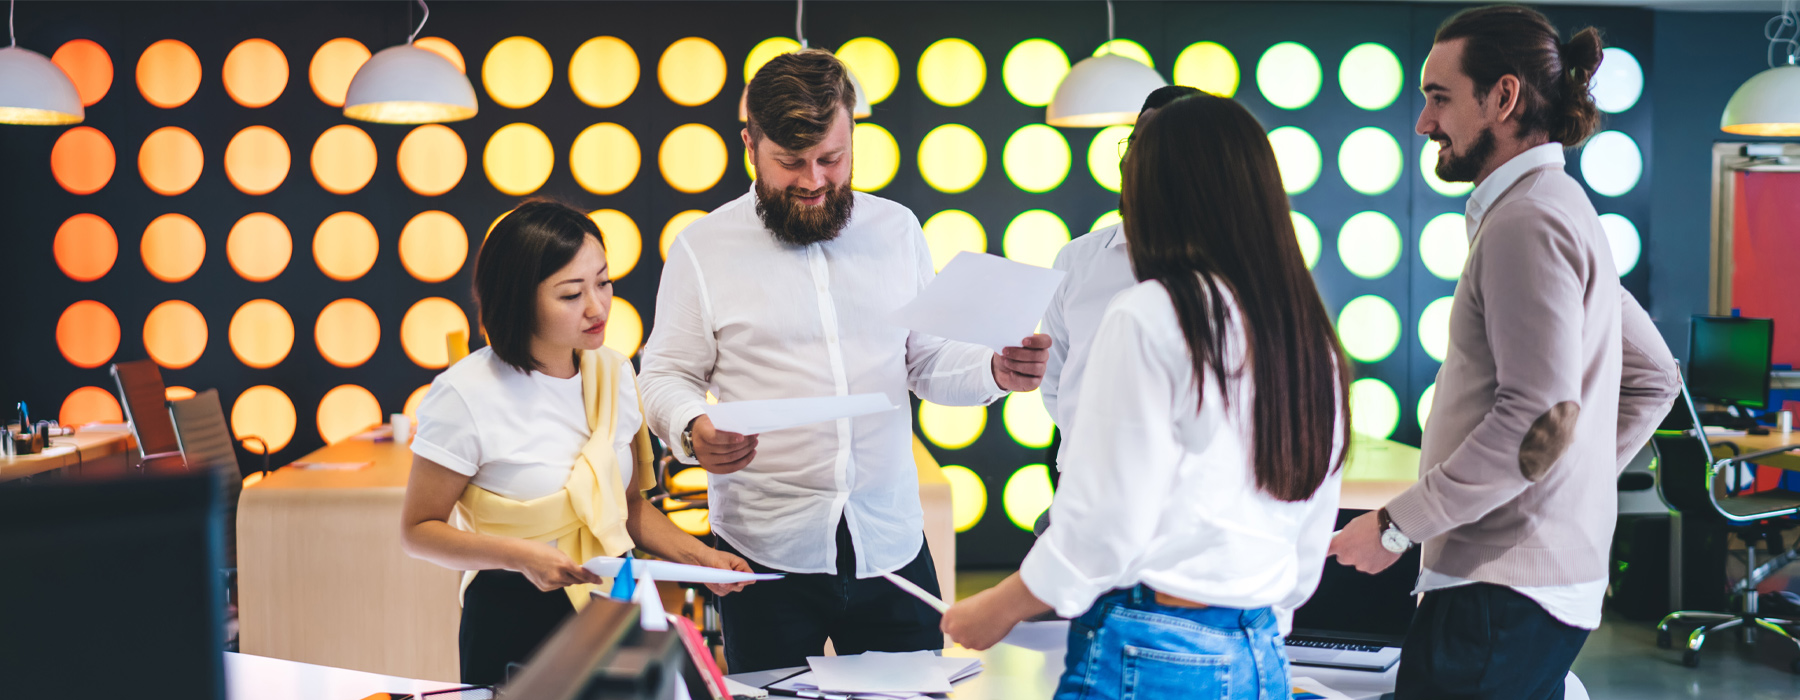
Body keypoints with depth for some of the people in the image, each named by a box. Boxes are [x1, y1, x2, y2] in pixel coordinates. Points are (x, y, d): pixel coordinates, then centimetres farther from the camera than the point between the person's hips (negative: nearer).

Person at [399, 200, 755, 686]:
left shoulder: (614, 373, 3)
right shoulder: (465, 396, -16)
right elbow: (418, 531, -9)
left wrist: (698, 556, -3)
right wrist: (519, 555, -24)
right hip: (515, 621, -5)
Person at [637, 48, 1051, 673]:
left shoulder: (896, 229, 9)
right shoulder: (703, 248, 0)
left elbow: (929, 362, 12)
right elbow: (667, 377, 2)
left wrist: (996, 371, -8)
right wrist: (693, 432, -19)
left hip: (891, 545, 3)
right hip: (767, 551, -2)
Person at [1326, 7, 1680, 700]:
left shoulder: (1527, 221, -14)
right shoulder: (1563, 209, 19)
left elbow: (1539, 420, -22)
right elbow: (1654, 376, 26)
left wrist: (1396, 524, -17)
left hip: (1504, 591, -10)